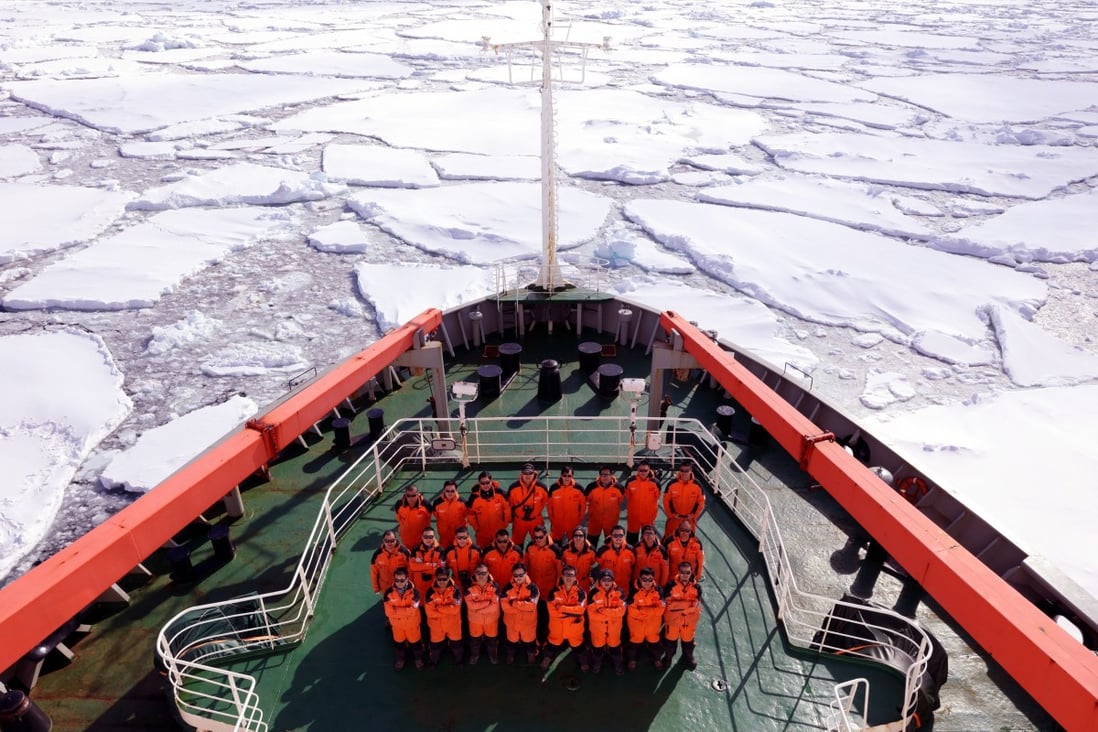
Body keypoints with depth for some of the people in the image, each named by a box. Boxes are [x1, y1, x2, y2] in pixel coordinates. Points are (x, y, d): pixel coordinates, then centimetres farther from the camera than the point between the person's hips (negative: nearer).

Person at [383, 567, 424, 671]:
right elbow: (389, 612, -21)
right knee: (399, 642, 24)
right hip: (397, 624, 2)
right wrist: (405, 610, -24)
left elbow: (412, 610, -29)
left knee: (415, 642, 18)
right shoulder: (389, 592, -18)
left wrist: (396, 610, -26)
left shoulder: (413, 592, -23)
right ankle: (401, 659, 52)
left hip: (412, 623, -2)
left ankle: (418, 659, 46)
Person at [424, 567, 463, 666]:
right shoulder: (431, 591, -15)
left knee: (456, 644, 19)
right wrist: (447, 610, -21)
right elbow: (430, 612, -19)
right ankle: (433, 663, 47)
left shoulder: (455, 590, -17)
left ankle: (459, 662, 45)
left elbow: (455, 609, -24)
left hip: (453, 624, 0)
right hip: (436, 625, 0)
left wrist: (438, 607, -23)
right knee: (436, 646, 19)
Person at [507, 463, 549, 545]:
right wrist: (511, 517, 9)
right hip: (519, 521, 0)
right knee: (517, 544, 18)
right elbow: (508, 504, -2)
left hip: (536, 520, 0)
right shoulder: (513, 487, -19)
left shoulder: (541, 487, -18)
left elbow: (546, 501, 2)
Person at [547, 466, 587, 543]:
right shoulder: (554, 488, -9)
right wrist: (552, 520, 2)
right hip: (557, 525, 0)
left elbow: (583, 505, 2)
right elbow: (550, 506, 1)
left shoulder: (578, 488, -8)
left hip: (574, 524, 0)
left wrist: (579, 520, 3)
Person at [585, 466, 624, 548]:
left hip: (611, 521, 0)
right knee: (591, 543, 14)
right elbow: (584, 501, 1)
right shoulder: (592, 486, -18)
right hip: (594, 520, 0)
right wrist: (589, 513, 8)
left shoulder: (618, 487, -17)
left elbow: (621, 501, 5)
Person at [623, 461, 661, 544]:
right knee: (631, 538, 15)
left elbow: (656, 500, 1)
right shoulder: (630, 481, -11)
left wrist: (654, 516, 5)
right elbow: (627, 498, 4)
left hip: (649, 517, 0)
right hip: (633, 516, 0)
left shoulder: (655, 483, -11)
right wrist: (628, 511, 10)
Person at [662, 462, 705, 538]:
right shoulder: (672, 484, -11)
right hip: (673, 519, -1)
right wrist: (672, 514, -7)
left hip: (689, 519, 1)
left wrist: (693, 515, -5)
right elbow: (666, 500, -5)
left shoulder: (697, 485, -8)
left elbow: (701, 502, -1)